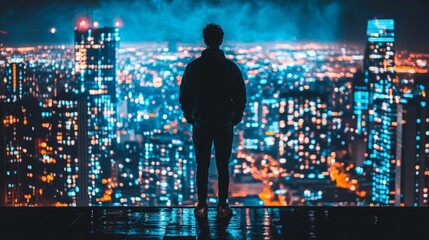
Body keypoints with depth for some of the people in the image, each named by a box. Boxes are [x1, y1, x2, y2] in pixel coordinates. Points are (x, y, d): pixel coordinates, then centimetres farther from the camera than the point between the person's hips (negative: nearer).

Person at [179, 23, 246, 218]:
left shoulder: (193, 67, -7)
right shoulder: (231, 68, -7)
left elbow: (183, 97, -1)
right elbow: (241, 97, -1)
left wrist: (190, 118, 14)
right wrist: (235, 118, 14)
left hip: (201, 124, 0)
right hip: (225, 124, 0)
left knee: (202, 166, 9)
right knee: (223, 165, 9)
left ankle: (202, 206, 13)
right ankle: (223, 206, 13)